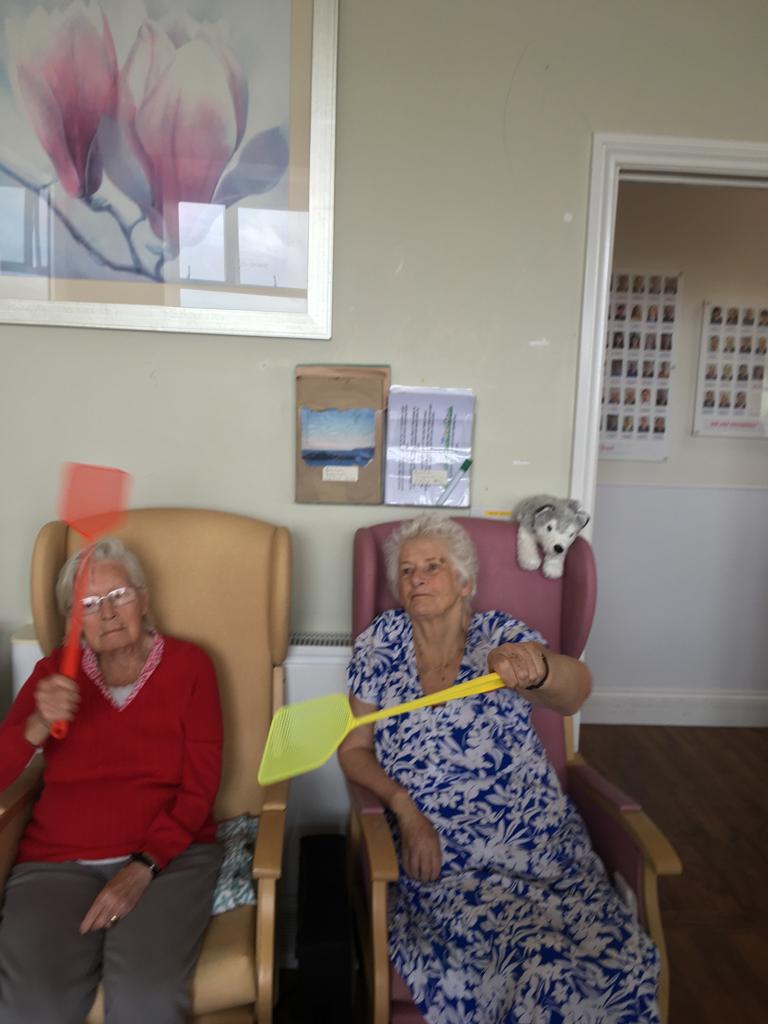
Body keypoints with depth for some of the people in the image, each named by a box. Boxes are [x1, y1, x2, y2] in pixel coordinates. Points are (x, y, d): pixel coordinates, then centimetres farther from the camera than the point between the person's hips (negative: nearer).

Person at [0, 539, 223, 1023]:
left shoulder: (188, 664, 1)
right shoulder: (55, 671, 8)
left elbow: (200, 787, -2)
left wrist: (144, 867, -14)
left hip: (169, 856, -1)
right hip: (56, 862, 2)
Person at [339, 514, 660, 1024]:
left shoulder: (501, 635, -2)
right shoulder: (382, 641, 2)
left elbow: (574, 691, -21)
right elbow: (354, 748, 5)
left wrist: (535, 666, -44)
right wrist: (406, 808, -12)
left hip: (539, 843, 1)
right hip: (440, 857, 0)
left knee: (622, 965, -20)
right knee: (537, 966, -24)